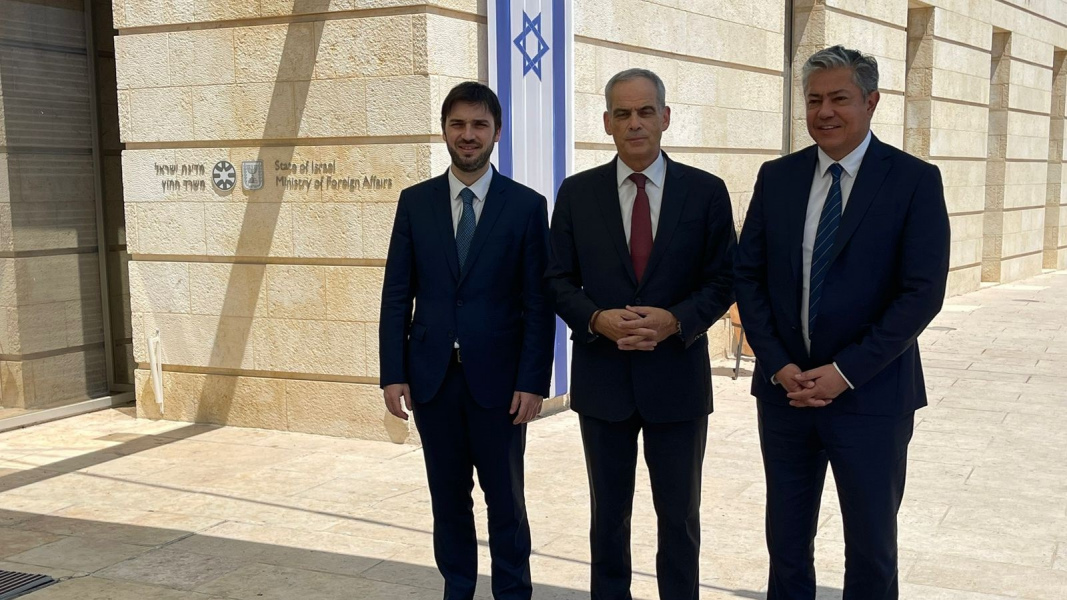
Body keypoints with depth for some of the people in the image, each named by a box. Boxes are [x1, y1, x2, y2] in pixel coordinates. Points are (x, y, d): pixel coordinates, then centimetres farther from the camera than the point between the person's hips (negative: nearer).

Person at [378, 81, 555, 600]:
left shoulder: (527, 206, -2)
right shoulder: (415, 202, 5)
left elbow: (539, 302, -4)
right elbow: (396, 294, 4)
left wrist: (533, 381, -9)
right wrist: (393, 373, -1)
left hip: (497, 378, -2)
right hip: (432, 376, 2)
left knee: (505, 499, 9)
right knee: (448, 497, 13)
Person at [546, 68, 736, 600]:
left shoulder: (706, 191, -1)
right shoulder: (577, 193, 2)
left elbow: (722, 280, -1)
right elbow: (559, 280, 2)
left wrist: (675, 321, -18)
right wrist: (597, 319, -17)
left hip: (677, 378, -1)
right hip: (602, 377, 1)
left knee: (679, 515, 12)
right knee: (608, 514, 15)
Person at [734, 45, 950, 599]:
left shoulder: (915, 180, -6)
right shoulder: (777, 177, 5)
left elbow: (923, 292, -11)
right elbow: (748, 277, 4)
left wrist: (846, 372, -16)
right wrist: (778, 366, -7)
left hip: (871, 395, -3)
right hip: (784, 388, 3)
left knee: (871, 548, 10)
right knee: (786, 539, 14)